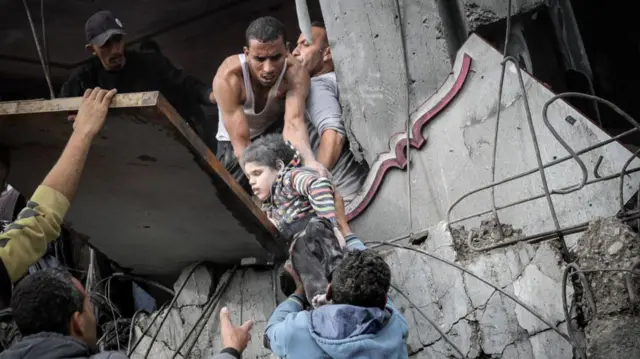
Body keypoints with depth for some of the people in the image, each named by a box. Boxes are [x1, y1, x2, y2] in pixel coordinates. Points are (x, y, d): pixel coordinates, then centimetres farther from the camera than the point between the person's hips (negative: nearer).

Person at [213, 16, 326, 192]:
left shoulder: (295, 72, -32)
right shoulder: (228, 78, -37)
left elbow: (294, 123, -46)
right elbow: (241, 143, -38)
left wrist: (310, 161, -67)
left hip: (276, 129, 0)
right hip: (235, 140, 0)